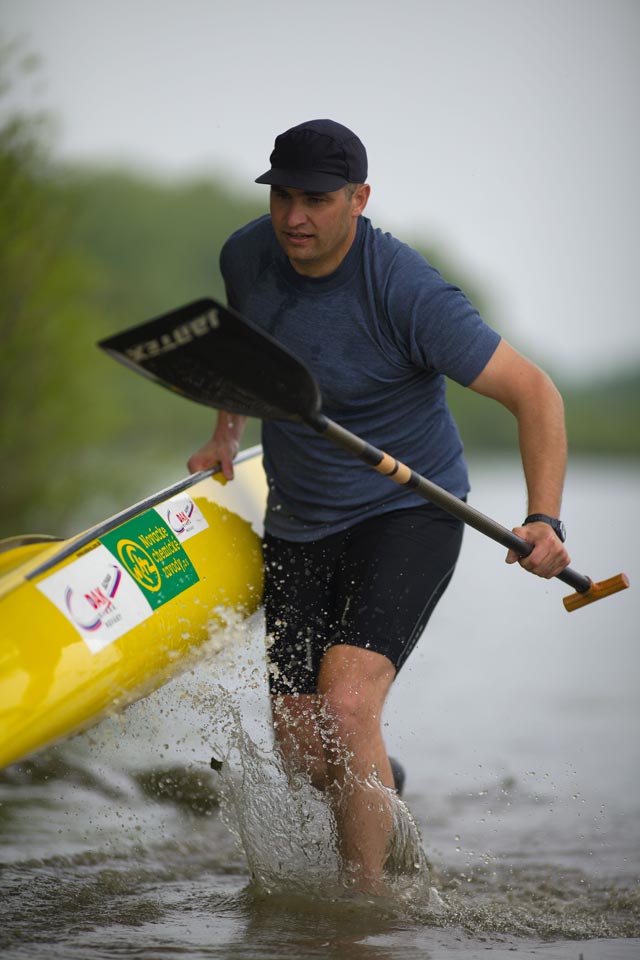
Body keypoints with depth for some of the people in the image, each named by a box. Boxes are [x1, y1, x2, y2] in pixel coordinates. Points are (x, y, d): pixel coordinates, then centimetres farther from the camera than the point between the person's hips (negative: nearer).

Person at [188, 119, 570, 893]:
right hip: (298, 527, 6)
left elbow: (534, 393, -22)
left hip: (407, 516, -5)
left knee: (346, 709, -25)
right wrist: (226, 429, 14)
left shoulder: (406, 292, -23)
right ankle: (380, 785, 40)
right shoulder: (247, 255, -5)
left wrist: (543, 520, -32)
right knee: (301, 751, 4)